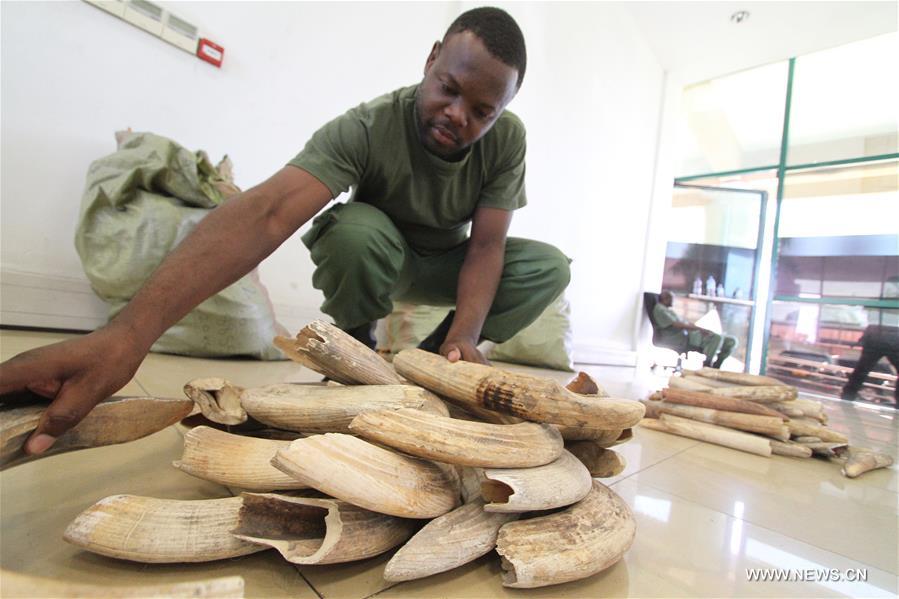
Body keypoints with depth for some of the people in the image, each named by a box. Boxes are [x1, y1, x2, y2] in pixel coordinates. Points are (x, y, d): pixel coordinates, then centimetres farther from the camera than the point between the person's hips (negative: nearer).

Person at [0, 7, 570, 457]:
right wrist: (129, 332, -55)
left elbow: (486, 245, -20)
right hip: (372, 259, -3)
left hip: (447, 269, 4)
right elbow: (269, 212, -44)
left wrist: (463, 339, -37)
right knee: (356, 227, -38)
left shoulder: (507, 138, -16)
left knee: (551, 266, -16)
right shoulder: (365, 128, -29)